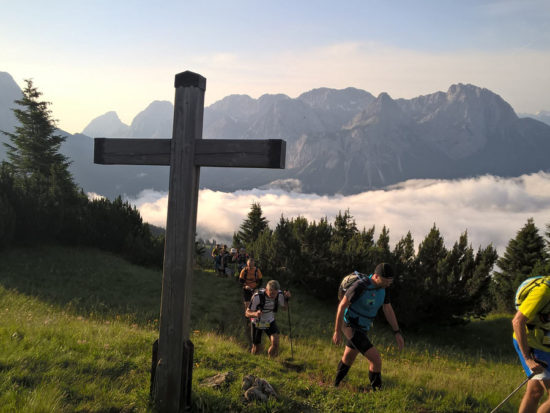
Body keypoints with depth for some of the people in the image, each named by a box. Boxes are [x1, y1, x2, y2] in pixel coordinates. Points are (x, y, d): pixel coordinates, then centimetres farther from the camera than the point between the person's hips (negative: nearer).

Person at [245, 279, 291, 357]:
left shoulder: (279, 294, -21)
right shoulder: (257, 297, -33)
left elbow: (284, 307, -1)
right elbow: (247, 313, -26)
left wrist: (286, 298, -21)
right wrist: (255, 314, -48)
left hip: (270, 322, 2)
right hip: (257, 323, -2)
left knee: (275, 342, -21)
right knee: (256, 351, 7)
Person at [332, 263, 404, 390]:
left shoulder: (382, 286, -5)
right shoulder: (360, 286, -30)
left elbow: (388, 310, 4)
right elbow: (342, 306, -22)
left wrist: (397, 333, 0)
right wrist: (337, 332, -15)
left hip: (361, 328, 9)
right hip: (351, 329, -9)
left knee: (348, 358, 25)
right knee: (376, 359, -12)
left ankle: (335, 385, 47)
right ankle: (377, 390, 7)